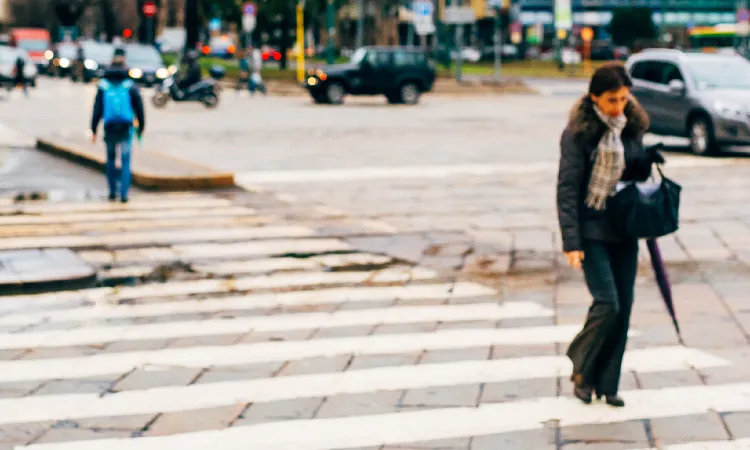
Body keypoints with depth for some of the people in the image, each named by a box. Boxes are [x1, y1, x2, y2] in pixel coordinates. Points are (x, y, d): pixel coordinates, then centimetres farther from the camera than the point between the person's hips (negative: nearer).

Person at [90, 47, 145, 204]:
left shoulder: (103, 86, 1)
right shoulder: (130, 86, -1)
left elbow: (97, 110, 1)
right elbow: (139, 108, 1)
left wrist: (94, 130, 4)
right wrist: (141, 127, 11)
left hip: (109, 129, 1)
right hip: (126, 129, -1)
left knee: (111, 159, 17)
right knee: (125, 161, 3)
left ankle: (112, 192, 17)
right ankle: (124, 194, -4)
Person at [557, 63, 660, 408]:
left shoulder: (632, 127, 6)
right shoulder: (578, 133, -11)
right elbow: (567, 188, -12)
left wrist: (647, 160, -6)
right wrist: (571, 242, -17)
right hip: (591, 230, -5)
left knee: (624, 306, 4)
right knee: (607, 303, -13)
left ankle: (607, 383, 16)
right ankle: (581, 370, 10)